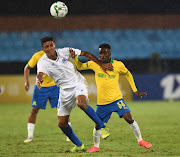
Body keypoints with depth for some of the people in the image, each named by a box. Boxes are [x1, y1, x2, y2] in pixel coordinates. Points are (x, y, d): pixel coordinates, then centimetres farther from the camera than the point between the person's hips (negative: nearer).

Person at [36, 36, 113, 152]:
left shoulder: (65, 52, -9)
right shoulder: (42, 62, -9)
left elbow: (86, 54, -3)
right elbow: (40, 74, -29)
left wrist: (102, 65, -7)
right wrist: (39, 80, -55)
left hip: (78, 83, -3)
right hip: (65, 90, 3)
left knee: (81, 103, -36)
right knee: (62, 123, 1)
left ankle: (102, 127, -23)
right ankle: (79, 145, 22)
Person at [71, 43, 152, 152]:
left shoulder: (118, 65, -4)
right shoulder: (95, 64, -2)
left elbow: (128, 74, 13)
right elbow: (80, 67, 12)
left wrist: (135, 91, 12)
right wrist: (74, 57, -8)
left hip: (116, 99, -1)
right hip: (102, 102, 1)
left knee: (129, 118, -13)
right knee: (98, 125, 4)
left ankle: (140, 140, 6)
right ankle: (96, 146, 28)